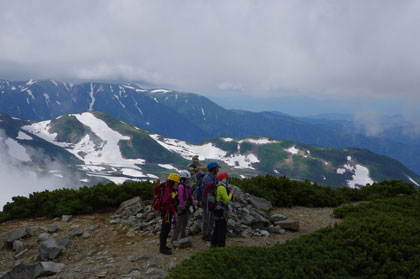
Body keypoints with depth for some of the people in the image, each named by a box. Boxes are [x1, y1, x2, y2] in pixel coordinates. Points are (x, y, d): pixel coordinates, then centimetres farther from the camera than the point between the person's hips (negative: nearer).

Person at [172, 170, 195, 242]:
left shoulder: (188, 186, 8)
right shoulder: (181, 186, -21)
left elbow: (190, 196, 16)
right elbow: (180, 198, -27)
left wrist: (193, 205, 14)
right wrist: (183, 208, -28)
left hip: (187, 207, 9)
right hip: (181, 207, -9)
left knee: (185, 223, 17)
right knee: (179, 224, -5)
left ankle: (183, 238, 29)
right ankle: (174, 240, 1)